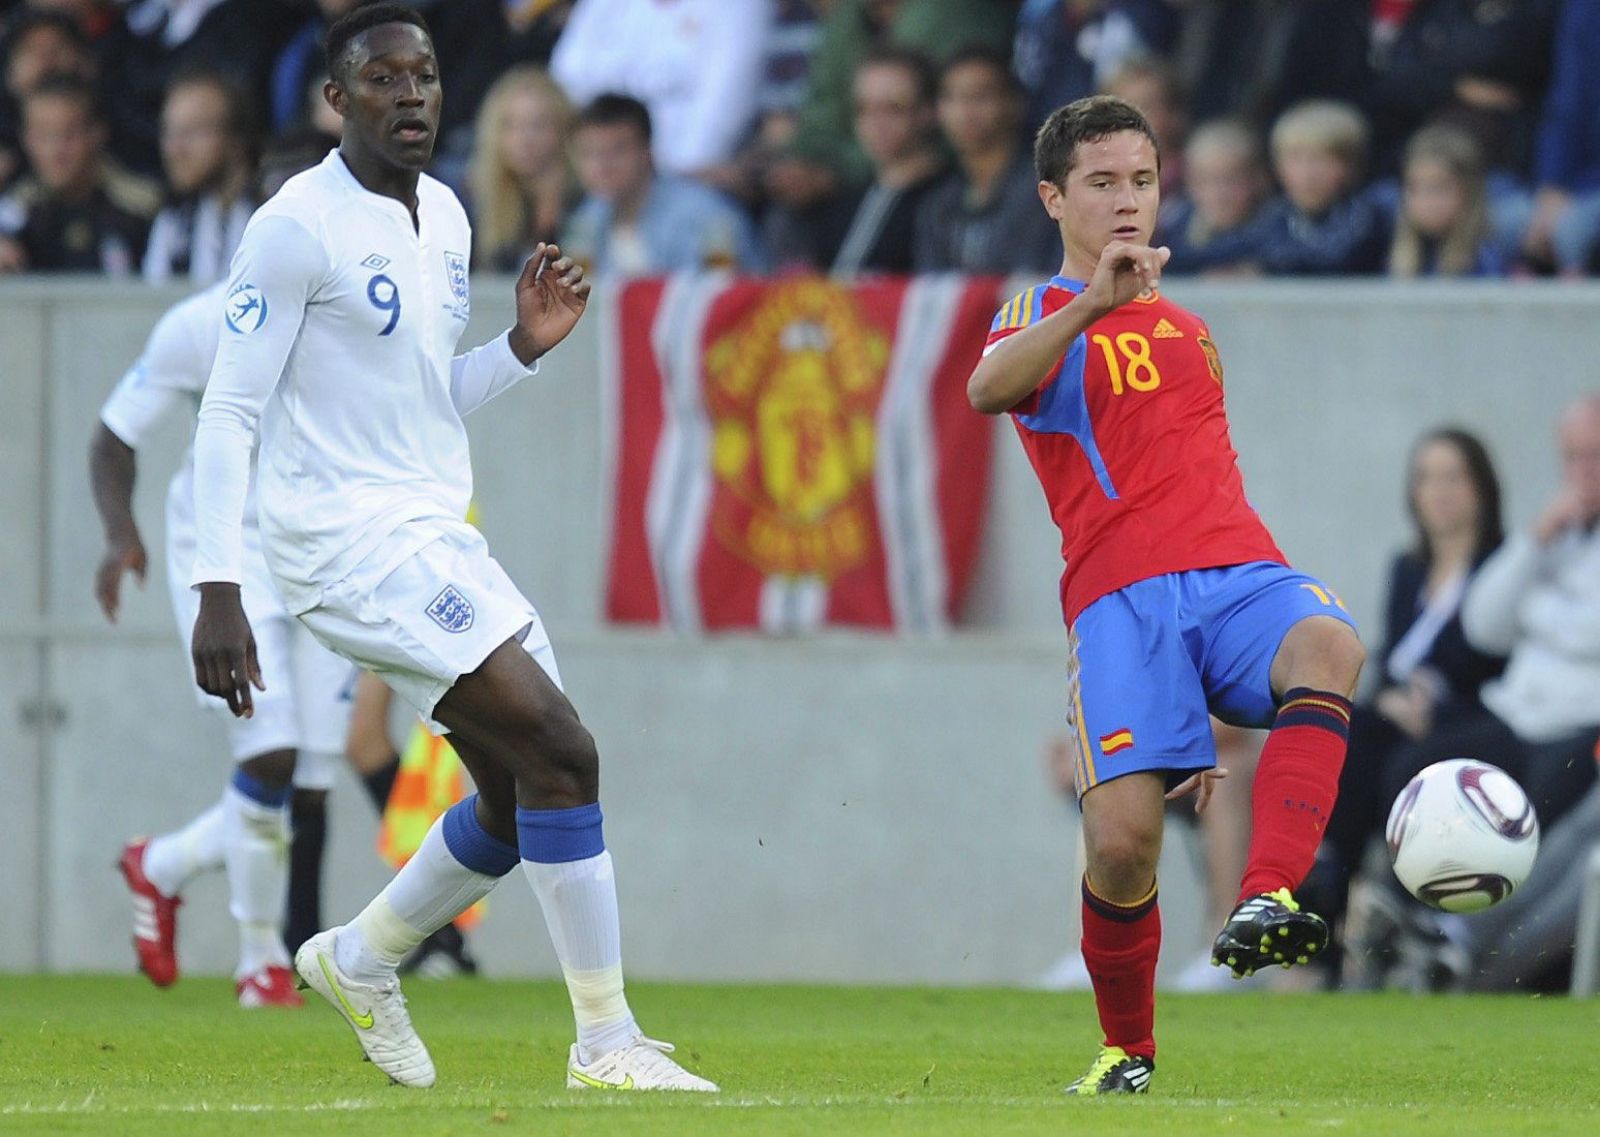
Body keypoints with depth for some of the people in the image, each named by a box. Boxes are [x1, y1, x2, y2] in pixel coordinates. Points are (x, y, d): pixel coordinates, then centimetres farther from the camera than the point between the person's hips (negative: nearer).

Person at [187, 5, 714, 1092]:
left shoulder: (445, 216, 13)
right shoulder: (299, 227, -12)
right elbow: (229, 410, -13)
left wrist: (526, 344, 4)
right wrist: (216, 589, -19)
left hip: (437, 534, 9)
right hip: (352, 542, -9)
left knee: (525, 791, 10)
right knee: (561, 751, -17)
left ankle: (359, 961, 32)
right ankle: (606, 1042, -11)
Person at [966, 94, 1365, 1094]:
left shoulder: (1188, 329, 30)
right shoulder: (1045, 318, 10)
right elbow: (989, 389, -15)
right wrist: (1092, 302, -29)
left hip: (1237, 570, 4)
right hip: (1121, 597, -4)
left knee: (1329, 643, -33)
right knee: (1122, 837, -18)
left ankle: (1267, 904, -45)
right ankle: (1130, 1049, 7)